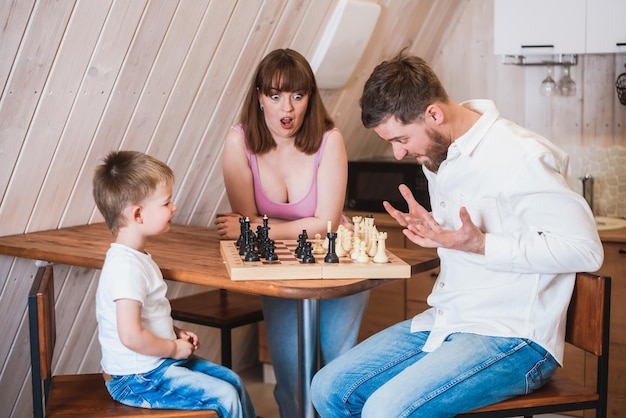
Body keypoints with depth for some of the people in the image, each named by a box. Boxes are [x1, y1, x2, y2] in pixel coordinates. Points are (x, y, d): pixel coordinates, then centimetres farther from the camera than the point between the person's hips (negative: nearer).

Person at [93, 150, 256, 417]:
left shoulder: (135, 257, 7)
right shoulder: (126, 267, -26)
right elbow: (131, 336, -30)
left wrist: (176, 333, 7)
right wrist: (174, 348, -16)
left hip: (156, 363, 10)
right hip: (138, 378, -10)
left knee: (232, 380, 12)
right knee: (225, 396, -12)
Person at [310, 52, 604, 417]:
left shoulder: (520, 157, -19)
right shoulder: (437, 152, 9)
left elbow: (585, 248, -21)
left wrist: (479, 244, -26)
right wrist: (435, 231, 2)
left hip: (513, 340, -8)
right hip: (445, 322, 9)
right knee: (329, 389, 0)